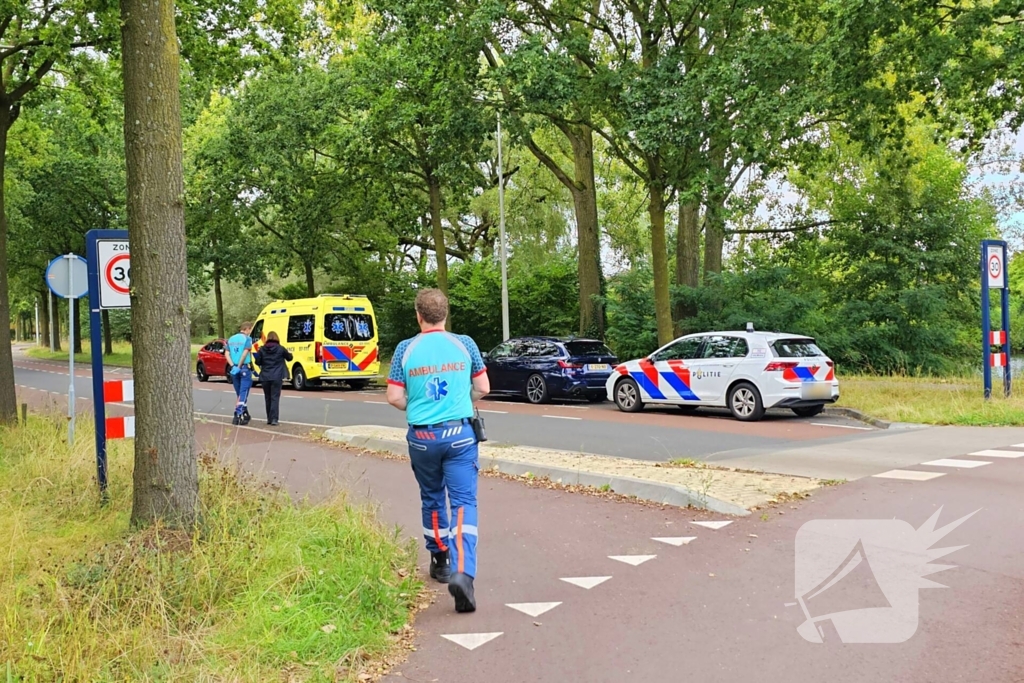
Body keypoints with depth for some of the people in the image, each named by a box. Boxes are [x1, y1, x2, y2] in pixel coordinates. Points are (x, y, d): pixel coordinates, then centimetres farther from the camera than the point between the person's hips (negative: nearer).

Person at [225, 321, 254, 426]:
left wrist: (233, 366, -6)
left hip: (234, 369, 6)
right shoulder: (247, 339, -7)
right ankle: (238, 416, -10)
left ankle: (245, 414, 22)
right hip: (245, 368, -6)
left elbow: (227, 354, 3)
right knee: (243, 393, -3)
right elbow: (245, 353, -18)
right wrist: (239, 367, -14)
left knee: (239, 393, 16)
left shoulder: (231, 339, 12)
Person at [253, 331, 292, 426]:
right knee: (275, 398, -4)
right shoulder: (280, 349, -2)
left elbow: (257, 362, 4)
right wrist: (289, 353, 32)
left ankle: (269, 418, 17)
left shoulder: (262, 349, 3)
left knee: (268, 398, 14)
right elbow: (289, 357, 11)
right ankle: (274, 419, -13)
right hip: (277, 377, -2)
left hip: (265, 377, 2)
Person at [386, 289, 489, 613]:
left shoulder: (406, 349, -2)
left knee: (432, 499, 20)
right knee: (463, 502, -2)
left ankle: (440, 562, 34)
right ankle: (462, 572, -19)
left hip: (422, 437, 1)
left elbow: (394, 397, -2)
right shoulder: (464, 344, -1)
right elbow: (482, 388, 6)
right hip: (460, 433, -1)